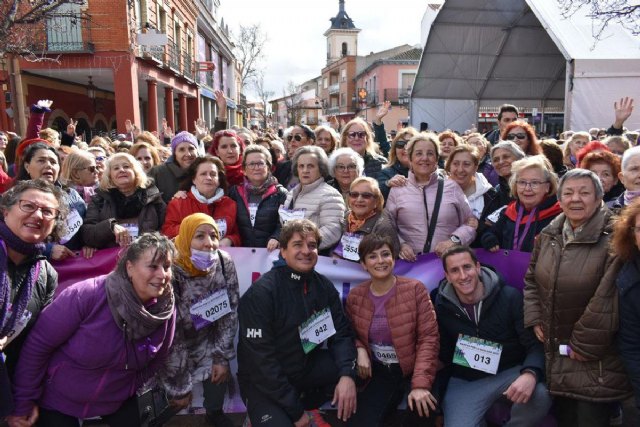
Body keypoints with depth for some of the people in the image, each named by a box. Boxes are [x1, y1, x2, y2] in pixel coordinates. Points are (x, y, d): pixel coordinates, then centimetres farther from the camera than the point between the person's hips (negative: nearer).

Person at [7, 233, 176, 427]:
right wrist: (23, 400, -13)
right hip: (58, 400, -3)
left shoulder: (167, 311, -17)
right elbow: (38, 344, -19)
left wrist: (127, 390, 3)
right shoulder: (87, 295, -29)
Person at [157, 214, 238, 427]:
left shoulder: (225, 263, -18)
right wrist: (179, 388, -14)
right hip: (172, 349, -4)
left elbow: (229, 313, -6)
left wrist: (222, 357, -4)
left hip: (205, 340, 4)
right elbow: (170, 339, -22)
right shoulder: (170, 275, -30)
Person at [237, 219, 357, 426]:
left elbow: (341, 333, -5)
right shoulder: (262, 292, -20)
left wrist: (347, 375, -25)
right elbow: (260, 358, -21)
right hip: (263, 382, -5)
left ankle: (306, 404, 6)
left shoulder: (324, 286, -2)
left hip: (307, 367, 5)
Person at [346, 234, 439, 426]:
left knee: (422, 408, -30)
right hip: (378, 372, 2)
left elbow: (429, 337, -14)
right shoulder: (355, 296, -1)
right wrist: (360, 349, -9)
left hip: (412, 369, -2)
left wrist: (420, 383, -24)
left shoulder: (415, 289, -11)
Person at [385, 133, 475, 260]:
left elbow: (470, 223, 12)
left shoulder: (452, 187, 12)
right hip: (411, 262, 0)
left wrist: (454, 240, -4)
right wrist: (400, 244, -8)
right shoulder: (397, 189, 9)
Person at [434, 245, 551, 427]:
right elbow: (442, 352, 6)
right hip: (465, 382, 1)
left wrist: (530, 374, -33)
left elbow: (534, 344, -14)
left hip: (510, 372, 0)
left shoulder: (509, 297, -12)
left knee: (540, 396, -31)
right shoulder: (441, 306, -5)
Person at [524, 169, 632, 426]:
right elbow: (531, 280, 15)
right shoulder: (548, 236, 5)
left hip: (597, 359, -5)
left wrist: (584, 345, -16)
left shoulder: (613, 240, -16)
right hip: (555, 349, 6)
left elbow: (608, 300, -20)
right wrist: (534, 319, 3)